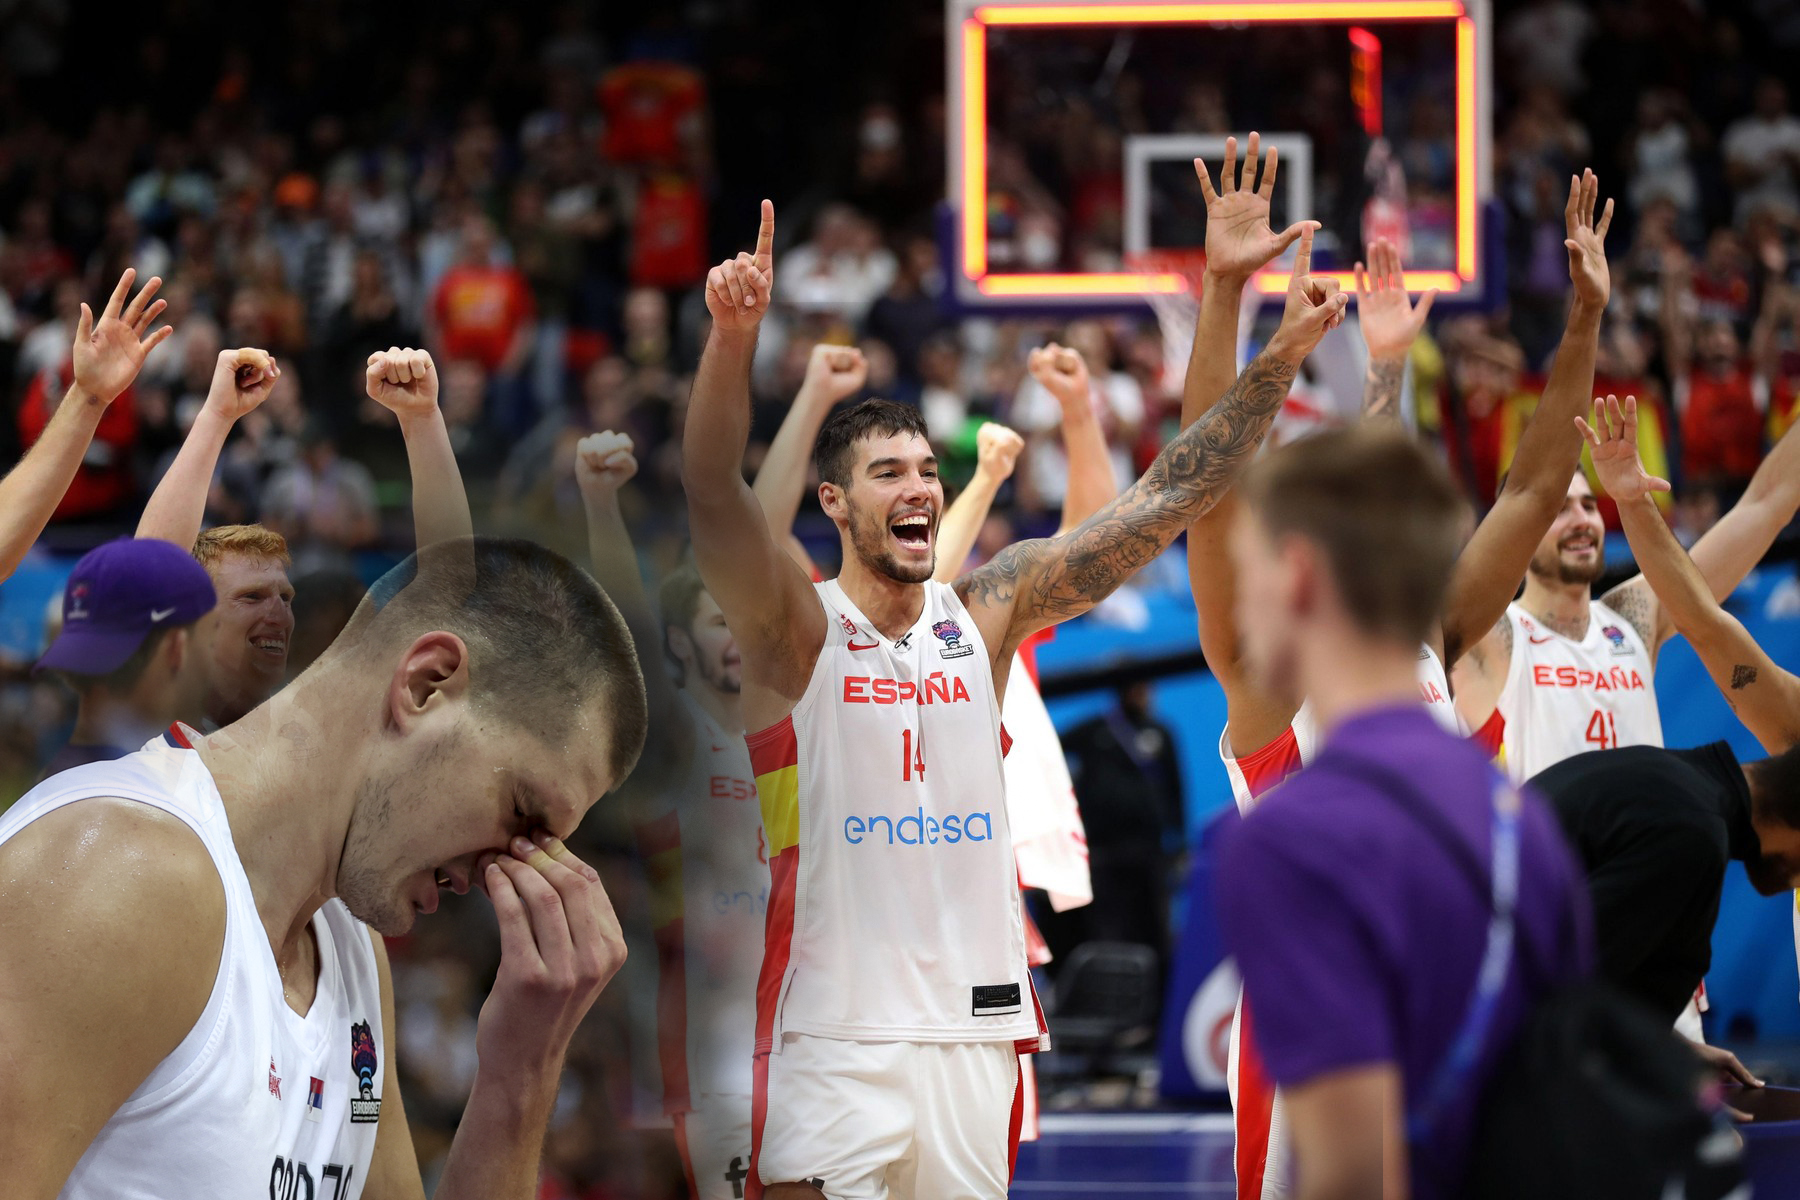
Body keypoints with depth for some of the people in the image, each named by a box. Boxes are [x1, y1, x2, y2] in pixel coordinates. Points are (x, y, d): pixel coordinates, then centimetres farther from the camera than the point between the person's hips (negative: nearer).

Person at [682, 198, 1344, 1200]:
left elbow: (1163, 502, 7)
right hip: (836, 1038, -4)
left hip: (975, 1031, 4)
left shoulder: (987, 614, 9)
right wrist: (734, 337, -36)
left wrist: (1282, 358, 1)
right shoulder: (794, 628, -3)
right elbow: (714, 495, -20)